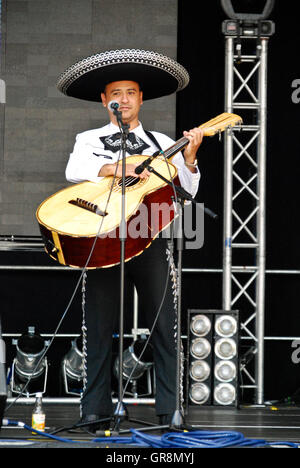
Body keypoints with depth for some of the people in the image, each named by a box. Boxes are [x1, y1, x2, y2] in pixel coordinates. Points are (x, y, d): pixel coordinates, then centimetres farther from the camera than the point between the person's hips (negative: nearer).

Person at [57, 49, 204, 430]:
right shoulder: (89, 140, 15)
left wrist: (189, 157, -7)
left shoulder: (162, 143, 17)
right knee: (99, 327, -2)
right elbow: (74, 170, -7)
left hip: (150, 239, 1)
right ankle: (95, 409, 3)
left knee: (164, 325, -5)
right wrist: (115, 168, -19)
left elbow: (186, 191, 8)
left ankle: (170, 410, -4)